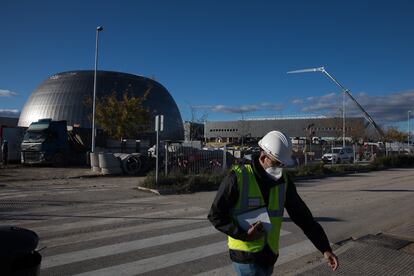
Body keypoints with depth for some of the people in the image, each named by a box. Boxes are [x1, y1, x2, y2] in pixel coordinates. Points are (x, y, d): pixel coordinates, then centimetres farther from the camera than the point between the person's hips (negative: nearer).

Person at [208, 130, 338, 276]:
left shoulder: (284, 180, -2)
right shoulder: (238, 177, -17)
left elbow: (302, 216, 2)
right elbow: (215, 215, -12)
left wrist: (325, 248, -2)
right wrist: (244, 234, -22)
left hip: (269, 254, 5)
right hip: (246, 254, -5)